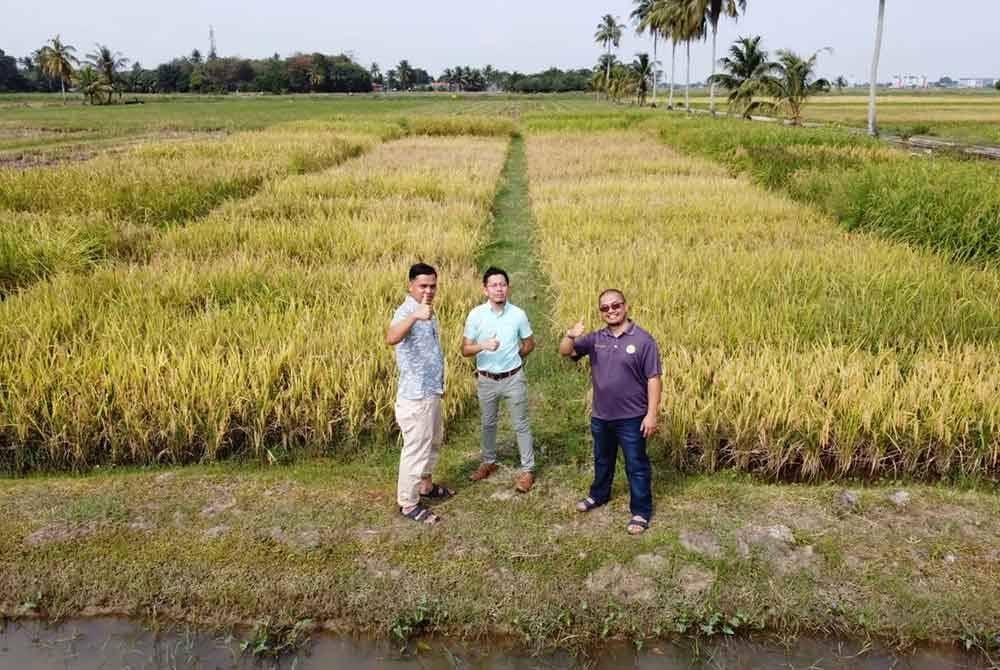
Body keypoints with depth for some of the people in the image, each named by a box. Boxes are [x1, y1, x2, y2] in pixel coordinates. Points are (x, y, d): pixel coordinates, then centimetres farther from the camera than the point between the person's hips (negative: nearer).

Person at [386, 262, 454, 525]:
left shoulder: (428, 311, 9)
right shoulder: (406, 311, -21)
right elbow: (390, 338, -44)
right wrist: (415, 316, -59)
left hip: (431, 391, 10)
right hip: (415, 394, -10)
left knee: (433, 441, 23)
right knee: (416, 448, 0)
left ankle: (426, 485, 41)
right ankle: (408, 504, 13)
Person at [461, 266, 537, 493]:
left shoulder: (518, 314, -9)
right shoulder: (476, 315, -10)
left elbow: (529, 344, 5)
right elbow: (465, 349, -10)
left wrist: (512, 359, 1)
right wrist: (483, 346, -27)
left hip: (513, 378, -1)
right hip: (486, 379, 1)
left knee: (521, 425, 7)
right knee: (488, 423, 18)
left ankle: (528, 469, 19)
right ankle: (488, 462, 38)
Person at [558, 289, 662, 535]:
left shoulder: (643, 340, -12)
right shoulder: (595, 339, 0)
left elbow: (653, 379, -11)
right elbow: (565, 352, -2)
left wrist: (651, 414, -15)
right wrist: (570, 336, -25)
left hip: (631, 417, -5)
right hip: (600, 416, 5)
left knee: (636, 466, 7)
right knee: (602, 460, 24)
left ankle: (641, 511, 21)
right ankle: (599, 495, 45)